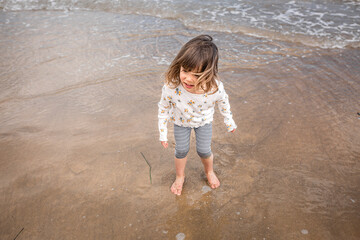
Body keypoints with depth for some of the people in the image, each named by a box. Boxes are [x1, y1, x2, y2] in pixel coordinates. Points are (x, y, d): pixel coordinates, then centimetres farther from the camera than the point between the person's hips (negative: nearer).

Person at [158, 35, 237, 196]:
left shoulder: (215, 88, -37)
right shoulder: (171, 87, -39)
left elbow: (223, 102, -11)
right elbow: (163, 109, -17)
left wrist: (229, 121, 4)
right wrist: (163, 133, -8)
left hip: (204, 121, 0)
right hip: (181, 122, 0)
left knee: (204, 151, 15)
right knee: (181, 151, 16)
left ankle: (209, 171, 50)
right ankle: (180, 176, 47)